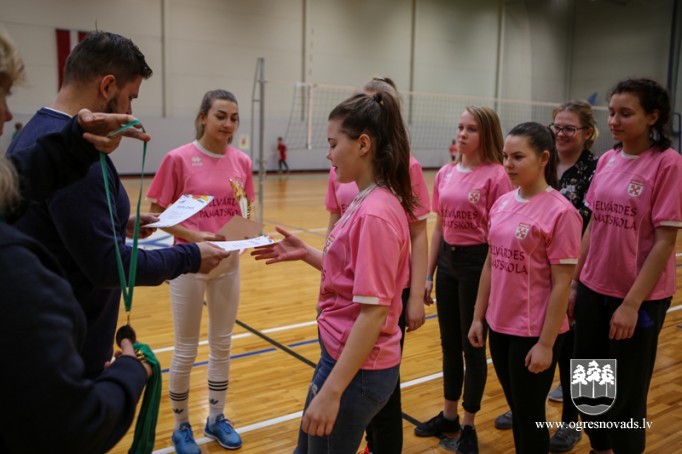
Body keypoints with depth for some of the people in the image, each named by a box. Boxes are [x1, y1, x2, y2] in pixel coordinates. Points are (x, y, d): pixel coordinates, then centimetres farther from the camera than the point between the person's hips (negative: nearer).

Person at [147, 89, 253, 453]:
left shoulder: (242, 162, 0)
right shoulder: (178, 159, -12)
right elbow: (156, 215, -9)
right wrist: (195, 236, -22)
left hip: (229, 263, 4)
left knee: (222, 345, 15)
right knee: (185, 351, 9)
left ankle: (216, 418, 34)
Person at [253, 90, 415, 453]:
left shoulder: (375, 214, -25)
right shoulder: (369, 202, 4)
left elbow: (374, 312, -26)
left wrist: (331, 391, -24)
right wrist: (305, 254, 3)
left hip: (356, 369, -9)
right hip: (343, 355, 9)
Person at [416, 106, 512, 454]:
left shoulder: (496, 175, -13)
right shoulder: (445, 174, 5)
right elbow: (439, 227, 10)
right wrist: (428, 274, 10)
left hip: (478, 263, -6)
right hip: (447, 260, 6)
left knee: (472, 346, 7)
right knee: (449, 343, 17)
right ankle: (448, 415, 35)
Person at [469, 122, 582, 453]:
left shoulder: (560, 212, -16)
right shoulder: (502, 203, 4)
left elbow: (561, 285, -15)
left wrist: (546, 343, -14)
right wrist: (478, 317, 10)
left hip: (533, 333, -6)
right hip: (499, 326, 6)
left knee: (530, 415, 10)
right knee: (517, 410, 20)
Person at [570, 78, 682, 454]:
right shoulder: (607, 160, 5)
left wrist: (632, 303, -16)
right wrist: (574, 283, 8)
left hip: (639, 298, -5)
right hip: (593, 289, 6)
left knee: (625, 394, 9)